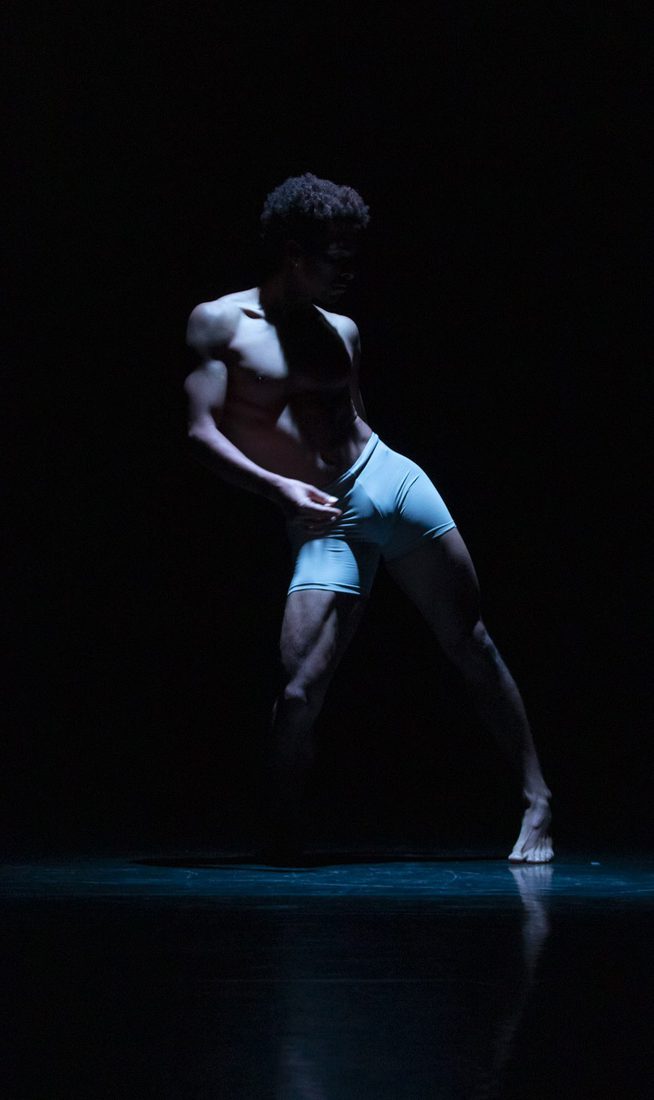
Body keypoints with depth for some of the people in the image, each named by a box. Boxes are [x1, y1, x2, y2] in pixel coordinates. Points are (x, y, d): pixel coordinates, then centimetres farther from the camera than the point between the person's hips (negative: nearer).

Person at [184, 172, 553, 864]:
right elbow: (202, 433, -9)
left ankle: (536, 800, 17)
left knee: (470, 643, 7)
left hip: (391, 478, 5)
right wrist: (281, 487, -21)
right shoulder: (220, 323, -2)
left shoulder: (342, 332, 12)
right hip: (322, 524, -5)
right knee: (300, 690, -16)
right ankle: (283, 854, -1)